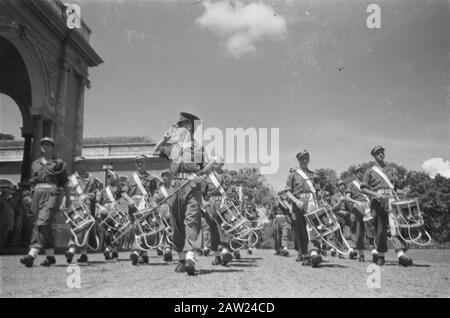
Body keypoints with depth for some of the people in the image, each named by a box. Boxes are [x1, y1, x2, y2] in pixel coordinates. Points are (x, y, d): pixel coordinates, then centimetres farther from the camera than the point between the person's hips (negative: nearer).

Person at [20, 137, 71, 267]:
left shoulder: (58, 163, 7)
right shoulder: (35, 163, 20)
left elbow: (64, 182, 7)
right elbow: (33, 181, 23)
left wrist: (68, 198, 5)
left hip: (52, 193, -6)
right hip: (37, 193, 6)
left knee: (42, 223, -19)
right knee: (41, 226, 7)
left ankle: (32, 255, -27)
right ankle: (50, 255, 15)